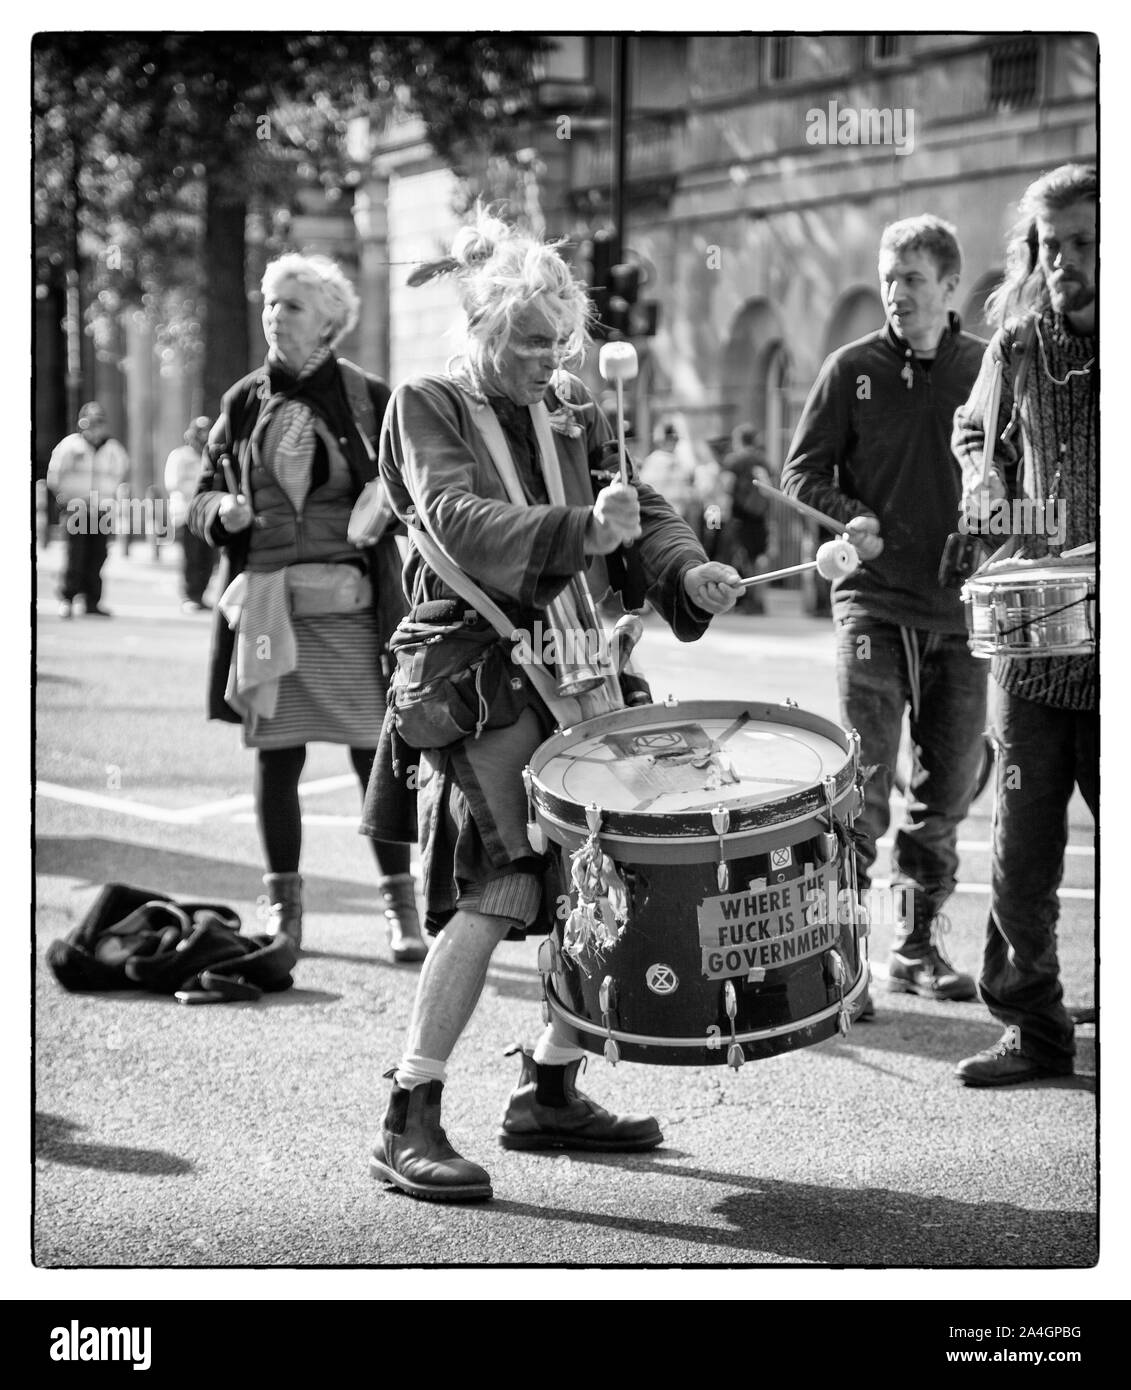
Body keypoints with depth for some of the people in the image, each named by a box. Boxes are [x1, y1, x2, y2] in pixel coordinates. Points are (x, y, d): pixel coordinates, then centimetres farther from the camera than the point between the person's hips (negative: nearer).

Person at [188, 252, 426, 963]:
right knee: (276, 758, 5)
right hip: (267, 603, 3)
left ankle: (402, 907, 7)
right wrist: (222, 510, -5)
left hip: (351, 603, -2)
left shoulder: (369, 398, 2)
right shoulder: (244, 402, 10)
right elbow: (203, 497, 17)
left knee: (376, 756, -2)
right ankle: (284, 909, 16)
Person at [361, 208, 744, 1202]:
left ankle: (550, 1090, 22)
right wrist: (581, 531, -34)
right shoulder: (426, 408, -3)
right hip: (480, 679, -7)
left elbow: (636, 513, 9)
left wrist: (686, 570, -14)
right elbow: (456, 522, -20)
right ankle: (410, 1122, -9)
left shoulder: (573, 411, 14)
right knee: (501, 889, -17)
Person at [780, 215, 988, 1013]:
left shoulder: (987, 369, 4)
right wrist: (851, 518, -15)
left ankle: (919, 947, 21)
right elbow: (802, 472, 3)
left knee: (950, 785, 8)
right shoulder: (853, 370, 0)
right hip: (875, 603, -3)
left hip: (962, 609, 3)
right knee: (864, 786, -7)